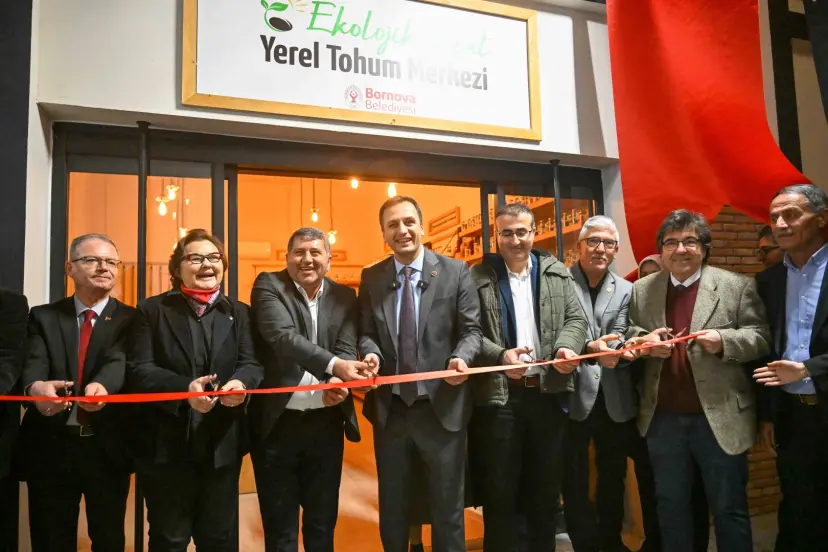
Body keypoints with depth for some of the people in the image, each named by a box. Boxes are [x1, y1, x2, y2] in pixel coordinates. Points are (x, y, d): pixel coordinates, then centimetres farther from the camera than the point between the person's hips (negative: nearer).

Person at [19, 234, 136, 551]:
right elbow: (33, 363, -10)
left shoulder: (131, 319, 1)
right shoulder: (43, 316, 5)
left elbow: (120, 358, -17)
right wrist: (36, 386, -35)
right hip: (51, 446, 1)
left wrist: (102, 384, -41)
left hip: (107, 447, -1)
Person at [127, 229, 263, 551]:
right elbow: (139, 369, -8)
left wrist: (240, 382, -26)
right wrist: (184, 388, -25)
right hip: (166, 443, -2)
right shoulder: (152, 310, 1)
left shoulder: (239, 312, 8)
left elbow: (251, 363, -2)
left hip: (222, 442, 2)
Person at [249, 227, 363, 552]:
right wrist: (333, 365, -35)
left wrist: (338, 382, -26)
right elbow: (283, 336, -21)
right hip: (277, 423, -3)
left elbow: (347, 348, -3)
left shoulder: (345, 297, 6)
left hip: (326, 423, 3)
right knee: (280, 526, 12)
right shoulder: (268, 286, -5)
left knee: (323, 522, 16)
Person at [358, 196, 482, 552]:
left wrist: (461, 358, -24)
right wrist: (370, 352, -17)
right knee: (393, 507, 20)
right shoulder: (371, 278, 5)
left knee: (448, 506, 15)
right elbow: (366, 332, 5)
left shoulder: (456, 271, -2)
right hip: (390, 408, 2)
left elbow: (471, 329, -4)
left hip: (442, 406, -2)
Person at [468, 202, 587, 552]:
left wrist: (567, 347, -15)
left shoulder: (557, 273, 8)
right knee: (499, 491, 9)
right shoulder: (478, 277, -3)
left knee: (547, 487, 17)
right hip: (499, 395, -3)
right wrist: (500, 355, -23)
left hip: (549, 392, 3)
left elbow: (575, 318, 6)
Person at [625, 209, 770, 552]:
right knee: (670, 505, 18)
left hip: (719, 416, -2)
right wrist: (644, 341, -12)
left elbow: (761, 338, -4)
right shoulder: (641, 290, 5)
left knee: (729, 508, 12)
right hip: (663, 418, 3)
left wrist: (724, 341, -23)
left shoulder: (737, 286, -3)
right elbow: (628, 338, 10)